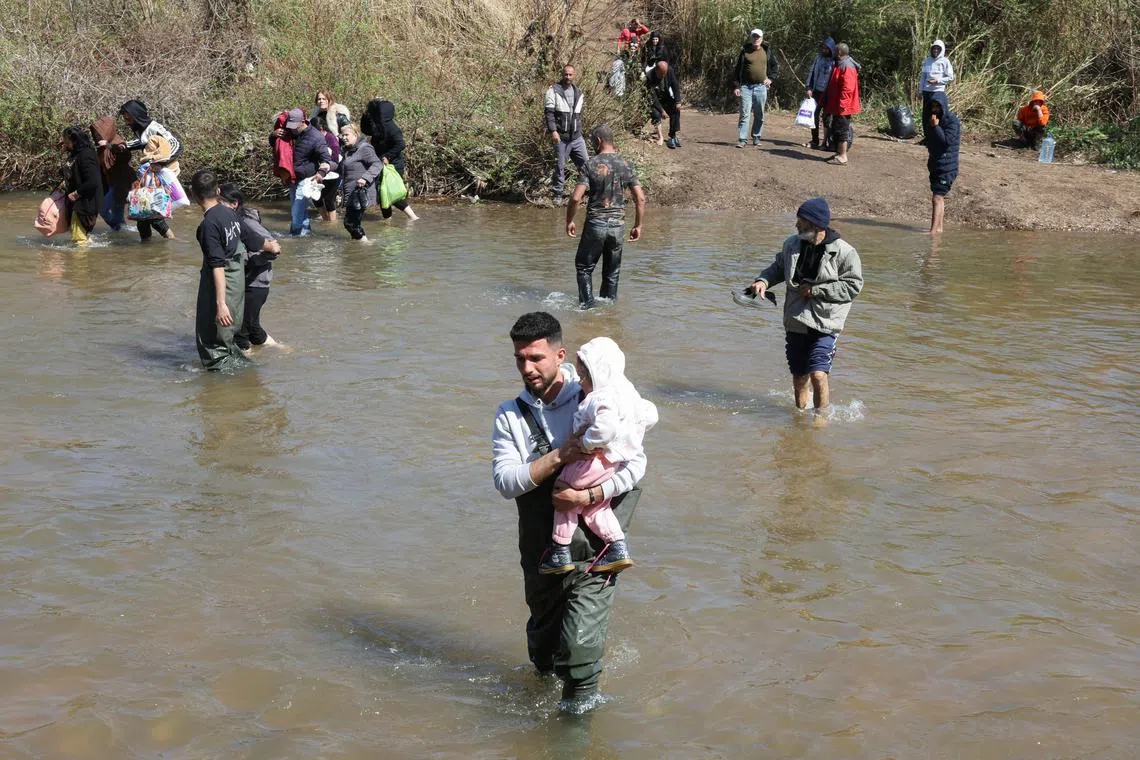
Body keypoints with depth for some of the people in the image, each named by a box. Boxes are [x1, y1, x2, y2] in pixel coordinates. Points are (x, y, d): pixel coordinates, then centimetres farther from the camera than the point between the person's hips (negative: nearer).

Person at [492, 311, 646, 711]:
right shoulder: (510, 416, 1)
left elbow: (635, 462, -6)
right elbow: (505, 481, -11)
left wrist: (589, 496, -19)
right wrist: (558, 457, -23)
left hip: (593, 546, -3)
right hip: (542, 549, 3)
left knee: (581, 643, -12)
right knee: (543, 630, 20)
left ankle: (579, 704, 10)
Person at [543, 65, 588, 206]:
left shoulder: (578, 93, 14)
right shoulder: (553, 91, -4)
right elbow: (549, 113, -11)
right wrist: (553, 131, -21)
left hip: (577, 136, 5)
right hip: (561, 137, -4)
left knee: (585, 162, -3)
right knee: (560, 166, 0)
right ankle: (557, 195, 8)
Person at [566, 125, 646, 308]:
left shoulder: (592, 164, -9)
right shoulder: (625, 165, 2)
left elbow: (576, 198, -15)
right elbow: (640, 198, 0)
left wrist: (569, 221, -1)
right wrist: (638, 226, 9)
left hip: (595, 224, -3)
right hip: (617, 225, 3)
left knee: (584, 267, 10)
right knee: (612, 272, 16)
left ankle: (587, 305, 1)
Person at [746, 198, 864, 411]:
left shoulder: (844, 252, -11)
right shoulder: (792, 244, 5)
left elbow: (853, 286, -11)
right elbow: (778, 267, 21)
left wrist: (816, 290, -15)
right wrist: (763, 280, 0)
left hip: (825, 324, -5)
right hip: (796, 322, 5)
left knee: (818, 374, -17)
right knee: (799, 378, 14)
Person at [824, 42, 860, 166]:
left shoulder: (847, 67, -18)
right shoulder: (840, 65, 17)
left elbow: (847, 88, -25)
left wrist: (842, 104, -26)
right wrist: (830, 104, 25)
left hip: (843, 107, -11)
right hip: (836, 106, 11)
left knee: (841, 130, -7)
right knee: (836, 130, 16)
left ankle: (842, 157, -4)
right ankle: (839, 153, 24)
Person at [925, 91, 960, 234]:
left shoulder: (952, 121, -13)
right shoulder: (933, 119, 11)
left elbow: (948, 140, -23)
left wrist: (936, 126, -24)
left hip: (947, 167, -8)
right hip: (935, 164, 8)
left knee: (937, 197, -15)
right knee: (939, 197, 15)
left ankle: (933, 231, -19)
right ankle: (939, 227, 24)